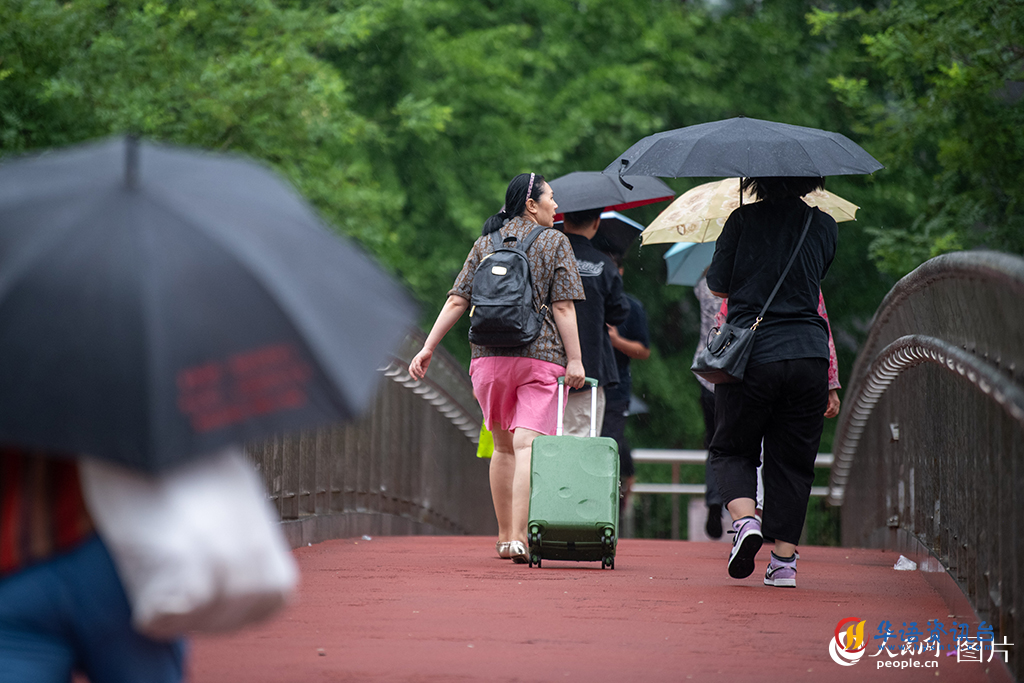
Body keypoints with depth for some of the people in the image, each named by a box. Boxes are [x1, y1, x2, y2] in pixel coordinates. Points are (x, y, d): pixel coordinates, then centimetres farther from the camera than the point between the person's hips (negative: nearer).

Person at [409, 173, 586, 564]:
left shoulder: (484, 243, 12)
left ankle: (504, 536, 21)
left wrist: (428, 348, 7)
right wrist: (574, 360, -4)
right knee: (527, 445, -9)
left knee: (503, 446, 16)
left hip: (489, 356, 4)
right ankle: (519, 538, -20)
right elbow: (563, 307, -5)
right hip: (541, 356, -4)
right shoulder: (555, 243, 3)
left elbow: (457, 301, 6)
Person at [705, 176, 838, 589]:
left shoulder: (743, 221, -3)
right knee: (792, 460, 10)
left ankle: (744, 519, -11)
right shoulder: (824, 226, 5)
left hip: (751, 356, -2)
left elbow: (717, 286, 5)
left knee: (731, 450, 14)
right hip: (808, 354, 2)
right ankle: (784, 559, 6)